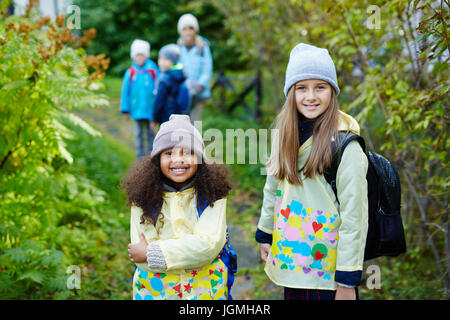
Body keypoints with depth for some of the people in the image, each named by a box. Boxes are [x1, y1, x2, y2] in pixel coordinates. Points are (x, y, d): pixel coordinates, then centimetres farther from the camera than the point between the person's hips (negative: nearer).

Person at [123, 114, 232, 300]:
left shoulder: (212, 196, -8)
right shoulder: (143, 198, -7)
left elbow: (208, 243, -19)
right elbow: (140, 253, -14)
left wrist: (151, 252, -19)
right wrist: (192, 254, -21)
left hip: (205, 290, 0)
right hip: (154, 290, 0)